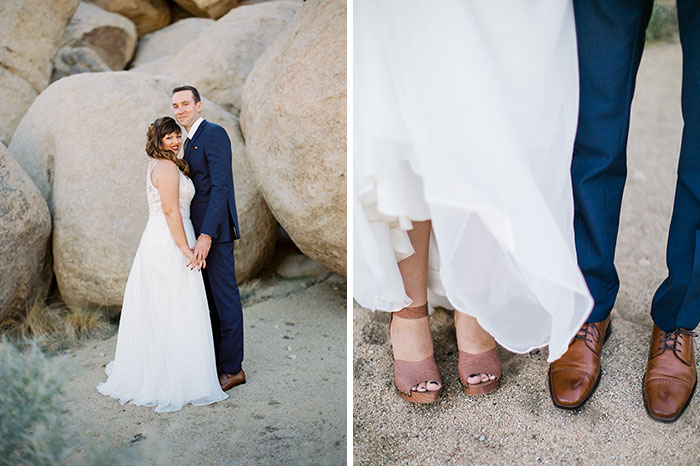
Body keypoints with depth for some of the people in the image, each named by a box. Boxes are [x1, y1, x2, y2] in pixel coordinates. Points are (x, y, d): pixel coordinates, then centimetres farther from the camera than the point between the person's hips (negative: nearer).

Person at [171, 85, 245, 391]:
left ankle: (232, 368, 6)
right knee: (209, 298, 16)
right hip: (200, 228, 10)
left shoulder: (214, 134, -13)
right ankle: (215, 358, 27)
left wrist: (207, 235, -26)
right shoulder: (190, 141, 18)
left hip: (215, 229, -10)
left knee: (225, 297, -3)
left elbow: (220, 186, -21)